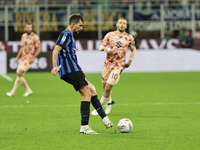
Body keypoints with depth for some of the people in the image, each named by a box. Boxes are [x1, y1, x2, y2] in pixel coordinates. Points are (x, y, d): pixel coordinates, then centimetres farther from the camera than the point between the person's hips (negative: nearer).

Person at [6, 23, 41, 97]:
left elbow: (39, 49, -9)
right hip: (23, 57, 8)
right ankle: (28, 90, 14)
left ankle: (13, 91, -12)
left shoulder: (35, 37, -8)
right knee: (19, 75, 3)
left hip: (29, 58, -8)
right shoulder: (23, 36, 13)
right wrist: (17, 57, 21)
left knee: (19, 73, -16)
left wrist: (33, 57, -17)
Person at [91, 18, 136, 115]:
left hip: (119, 65, -3)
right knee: (104, 85, 8)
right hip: (108, 63, 3)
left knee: (108, 87, -12)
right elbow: (101, 46, 6)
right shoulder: (110, 35, 4)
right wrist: (105, 48, -18)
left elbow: (133, 49, 18)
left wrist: (130, 61, 7)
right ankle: (109, 101, 38)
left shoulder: (129, 38, 3)